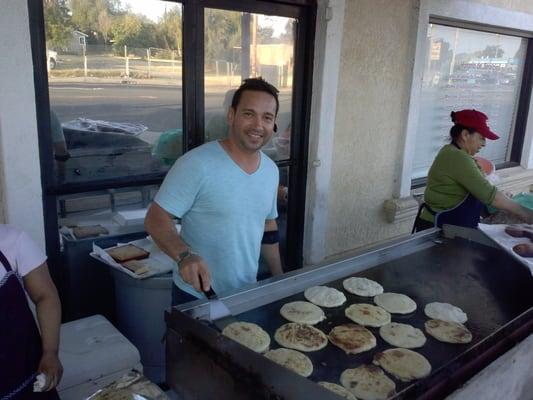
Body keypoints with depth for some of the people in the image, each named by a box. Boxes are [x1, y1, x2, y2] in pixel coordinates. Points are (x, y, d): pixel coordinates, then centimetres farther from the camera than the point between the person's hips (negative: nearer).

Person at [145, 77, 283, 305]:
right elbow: (155, 219, -18)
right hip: (197, 298, -6)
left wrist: (280, 281, 14)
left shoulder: (271, 170, 2)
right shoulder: (197, 164, -20)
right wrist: (185, 256, -34)